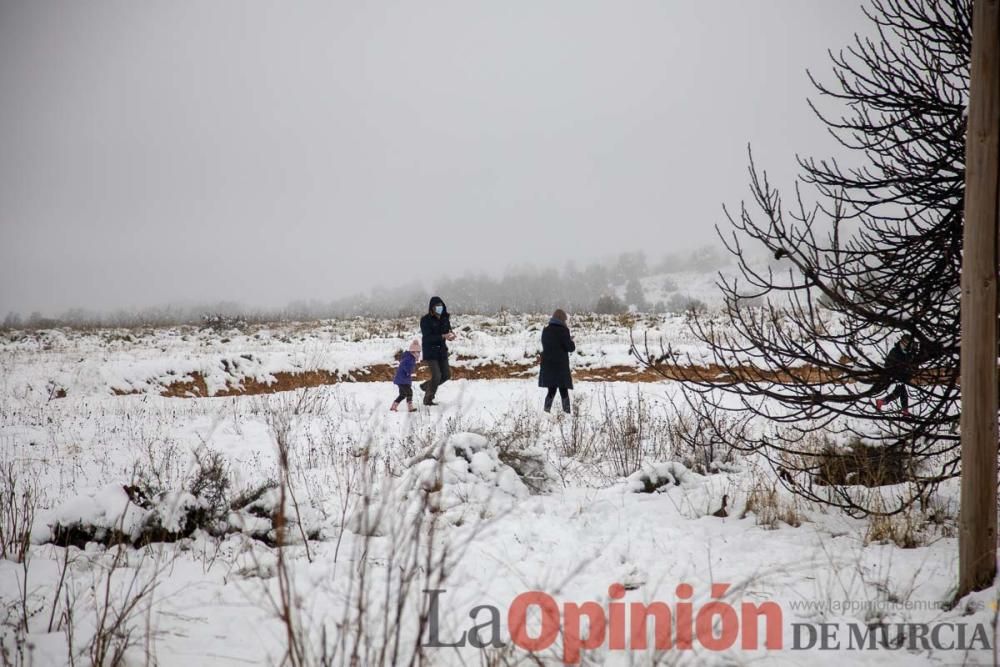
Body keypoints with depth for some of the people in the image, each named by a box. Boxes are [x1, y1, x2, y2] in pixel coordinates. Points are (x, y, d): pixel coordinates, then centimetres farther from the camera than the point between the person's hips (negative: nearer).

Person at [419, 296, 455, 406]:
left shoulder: (444, 318, 2)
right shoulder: (426, 320, -16)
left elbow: (448, 329, 11)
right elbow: (427, 337, -22)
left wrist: (450, 335, -15)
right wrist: (443, 336, -33)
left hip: (442, 351, 7)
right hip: (430, 352, -6)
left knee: (446, 375, 9)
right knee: (436, 376, -11)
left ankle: (426, 386, 31)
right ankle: (428, 399, 8)